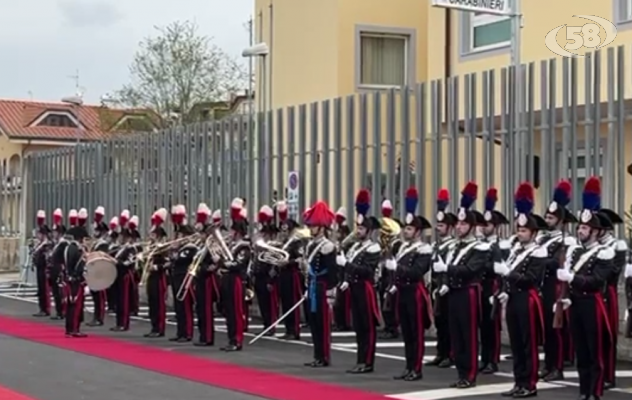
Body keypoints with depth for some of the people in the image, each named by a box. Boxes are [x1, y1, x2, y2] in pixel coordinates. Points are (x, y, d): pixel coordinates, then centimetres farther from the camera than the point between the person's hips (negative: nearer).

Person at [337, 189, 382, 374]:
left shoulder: (373, 248, -12)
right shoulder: (356, 246, 14)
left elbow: (366, 270, -22)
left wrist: (345, 263, -23)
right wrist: (347, 281, 4)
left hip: (366, 290, -9)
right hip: (355, 289, 9)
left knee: (368, 326, -3)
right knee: (358, 326, 11)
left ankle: (367, 362, 0)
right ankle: (361, 361, 17)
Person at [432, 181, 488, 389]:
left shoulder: (480, 248, -9)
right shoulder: (455, 247, 16)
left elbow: (469, 270, -22)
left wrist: (446, 268, -25)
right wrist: (446, 284, 3)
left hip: (468, 295, -8)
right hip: (454, 294, 8)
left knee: (469, 336, -3)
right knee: (455, 336, 9)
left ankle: (470, 376, 2)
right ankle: (461, 374, 16)